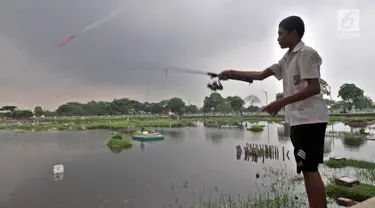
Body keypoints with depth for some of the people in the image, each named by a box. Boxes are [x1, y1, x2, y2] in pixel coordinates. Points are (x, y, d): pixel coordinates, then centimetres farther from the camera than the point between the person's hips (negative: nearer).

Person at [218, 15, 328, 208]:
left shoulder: (306, 53, -8)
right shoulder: (287, 58, 20)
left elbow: (314, 88, -16)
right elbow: (262, 75, 18)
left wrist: (281, 102, -21)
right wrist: (233, 73, 13)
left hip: (310, 119, -9)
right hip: (298, 119, 9)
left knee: (310, 170, -9)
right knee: (308, 169, 10)